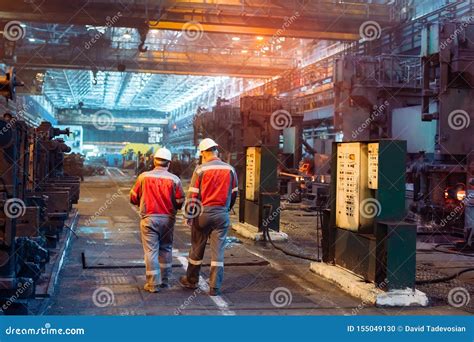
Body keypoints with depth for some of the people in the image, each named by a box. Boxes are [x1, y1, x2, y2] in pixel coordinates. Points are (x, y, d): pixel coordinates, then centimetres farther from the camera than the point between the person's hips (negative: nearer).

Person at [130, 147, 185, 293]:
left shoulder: (144, 177, -4)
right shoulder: (174, 179, -4)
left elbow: (133, 198, 2)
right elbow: (180, 201, -4)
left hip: (149, 218, -1)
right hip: (168, 219, 2)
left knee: (151, 250, 2)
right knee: (166, 249, 16)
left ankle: (153, 283, 2)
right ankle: (165, 280, 22)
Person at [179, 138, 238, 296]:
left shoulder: (200, 169, -7)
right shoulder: (230, 169, 2)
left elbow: (192, 195, -8)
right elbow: (234, 194, 9)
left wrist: (189, 215, 0)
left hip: (203, 213, -2)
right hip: (222, 215, 2)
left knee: (197, 249, 13)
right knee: (218, 250, 4)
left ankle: (191, 280, 28)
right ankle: (215, 287, 5)